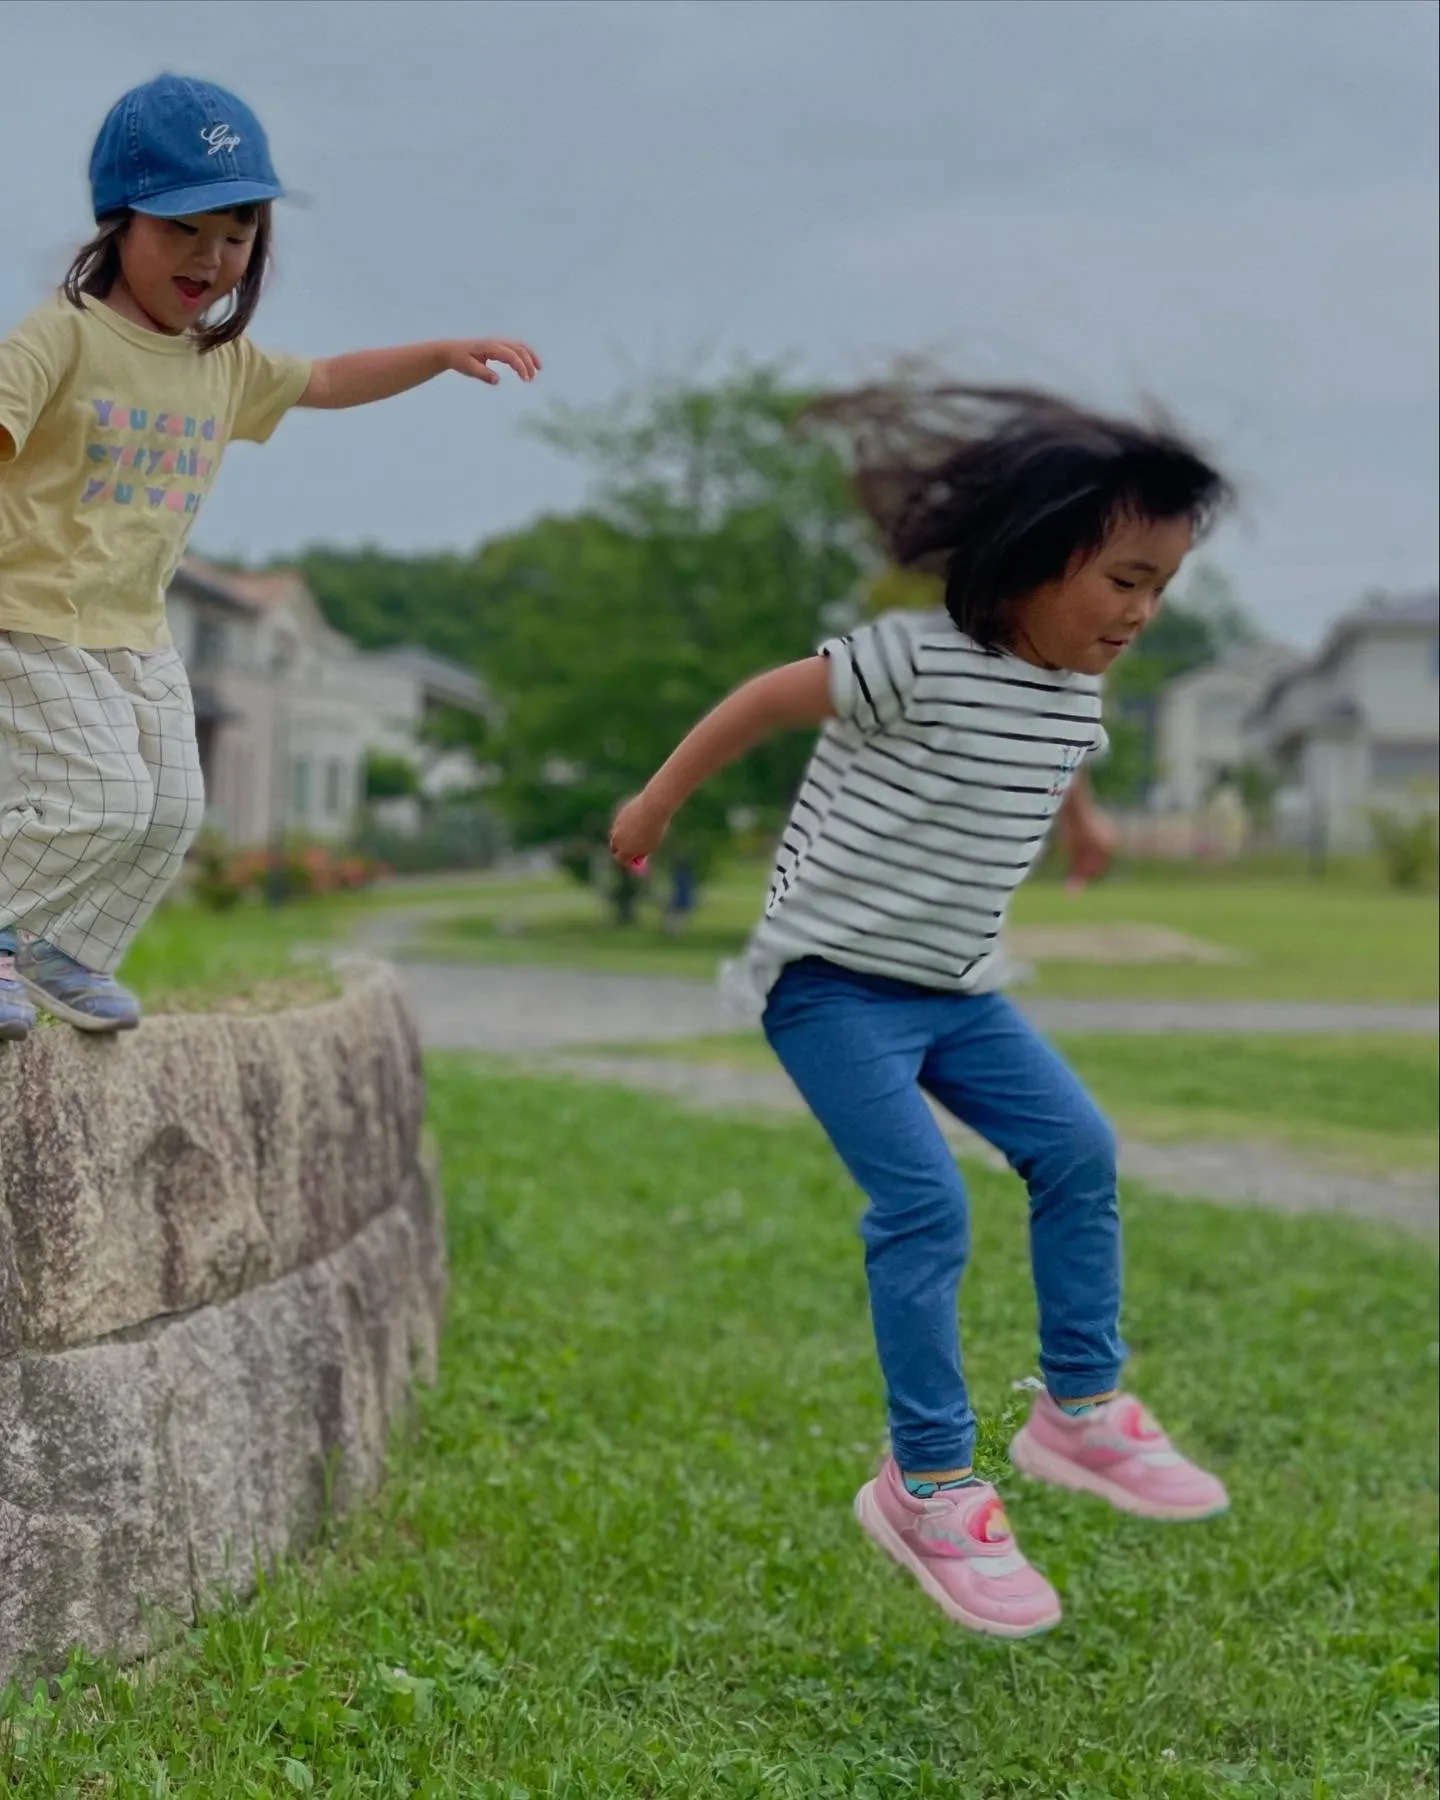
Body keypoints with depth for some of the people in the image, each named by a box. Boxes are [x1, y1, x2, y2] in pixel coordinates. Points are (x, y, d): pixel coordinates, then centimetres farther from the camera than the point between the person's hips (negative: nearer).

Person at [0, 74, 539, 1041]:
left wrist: (444, 353, 15)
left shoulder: (223, 362, 8)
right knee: (103, 800, -17)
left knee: (171, 811, 7)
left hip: (138, 632, 8)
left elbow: (324, 382, 22)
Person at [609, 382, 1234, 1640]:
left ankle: (1081, 1409, 19)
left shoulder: (1074, 695, 4)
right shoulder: (919, 660, -21)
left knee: (1078, 1153, 3)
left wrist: (1085, 825, 49)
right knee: (926, 1208, -16)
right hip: (834, 981, -8)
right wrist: (656, 807, -1)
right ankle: (929, 1487, -4)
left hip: (955, 986, 8)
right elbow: (769, 700, -11)